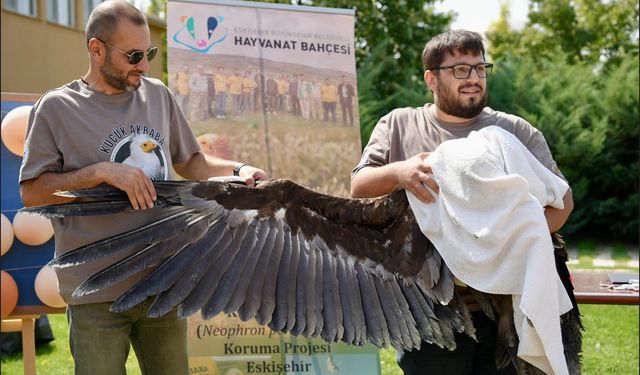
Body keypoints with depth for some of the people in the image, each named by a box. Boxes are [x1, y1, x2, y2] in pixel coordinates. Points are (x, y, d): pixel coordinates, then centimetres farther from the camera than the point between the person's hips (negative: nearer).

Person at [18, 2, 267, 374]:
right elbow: (32, 192, -7)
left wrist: (238, 168, 4)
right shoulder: (57, 108, -4)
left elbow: (188, 161, 20)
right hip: (98, 292, -4)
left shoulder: (158, 95, 9)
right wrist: (103, 171, -16)